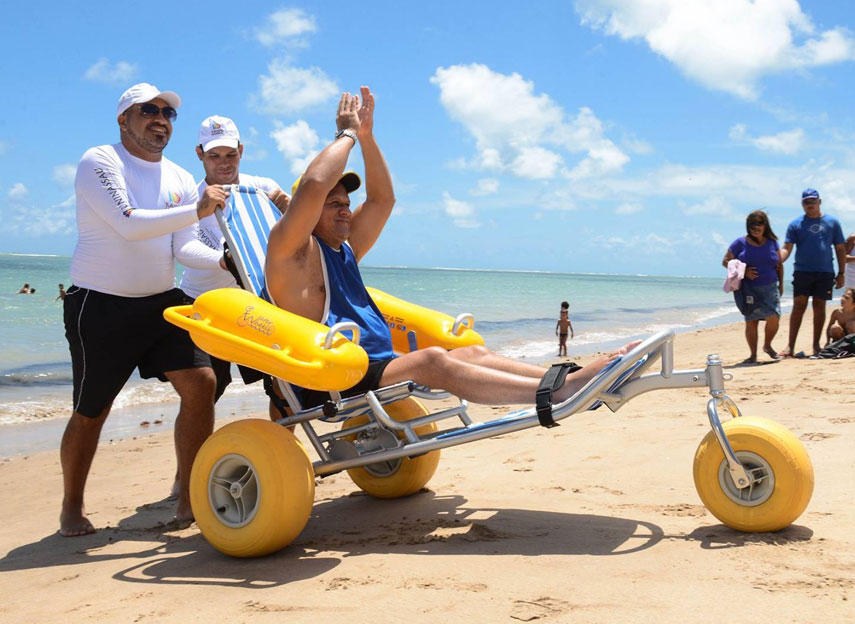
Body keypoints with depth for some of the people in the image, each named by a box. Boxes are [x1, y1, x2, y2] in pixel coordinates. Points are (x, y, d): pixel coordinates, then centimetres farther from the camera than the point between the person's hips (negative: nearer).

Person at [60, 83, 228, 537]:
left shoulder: (178, 178, 11)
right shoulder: (99, 163, -9)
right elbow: (129, 225, -24)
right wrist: (197, 210, -26)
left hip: (161, 301, 6)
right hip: (100, 307, -6)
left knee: (200, 383, -9)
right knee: (91, 412, 3)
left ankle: (190, 499, 1)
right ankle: (72, 508, 25)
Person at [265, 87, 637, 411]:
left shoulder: (344, 251, 25)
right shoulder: (292, 252, 0)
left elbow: (382, 199, 28)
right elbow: (312, 185, -18)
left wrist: (366, 136, 19)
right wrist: (347, 133, -4)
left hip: (380, 367, 10)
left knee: (473, 354, -10)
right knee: (432, 361, -32)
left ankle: (580, 379, -25)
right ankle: (561, 391, -47)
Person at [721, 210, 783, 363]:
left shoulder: (772, 242, 7)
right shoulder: (740, 243, -1)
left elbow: (779, 265, 14)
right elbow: (726, 261, 1)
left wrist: (781, 285, 12)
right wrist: (743, 271, -12)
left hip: (770, 287, 1)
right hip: (749, 289, -1)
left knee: (773, 318, -13)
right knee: (751, 322, 2)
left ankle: (767, 346, 14)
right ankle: (753, 355, 14)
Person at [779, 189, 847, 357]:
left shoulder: (832, 222, 8)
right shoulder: (796, 224, 5)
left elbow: (840, 249, 10)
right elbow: (786, 249, -1)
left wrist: (841, 274, 5)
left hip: (825, 273, 1)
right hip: (802, 272, -1)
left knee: (819, 307, 5)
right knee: (798, 307, -5)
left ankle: (816, 345, 14)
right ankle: (790, 347, -5)